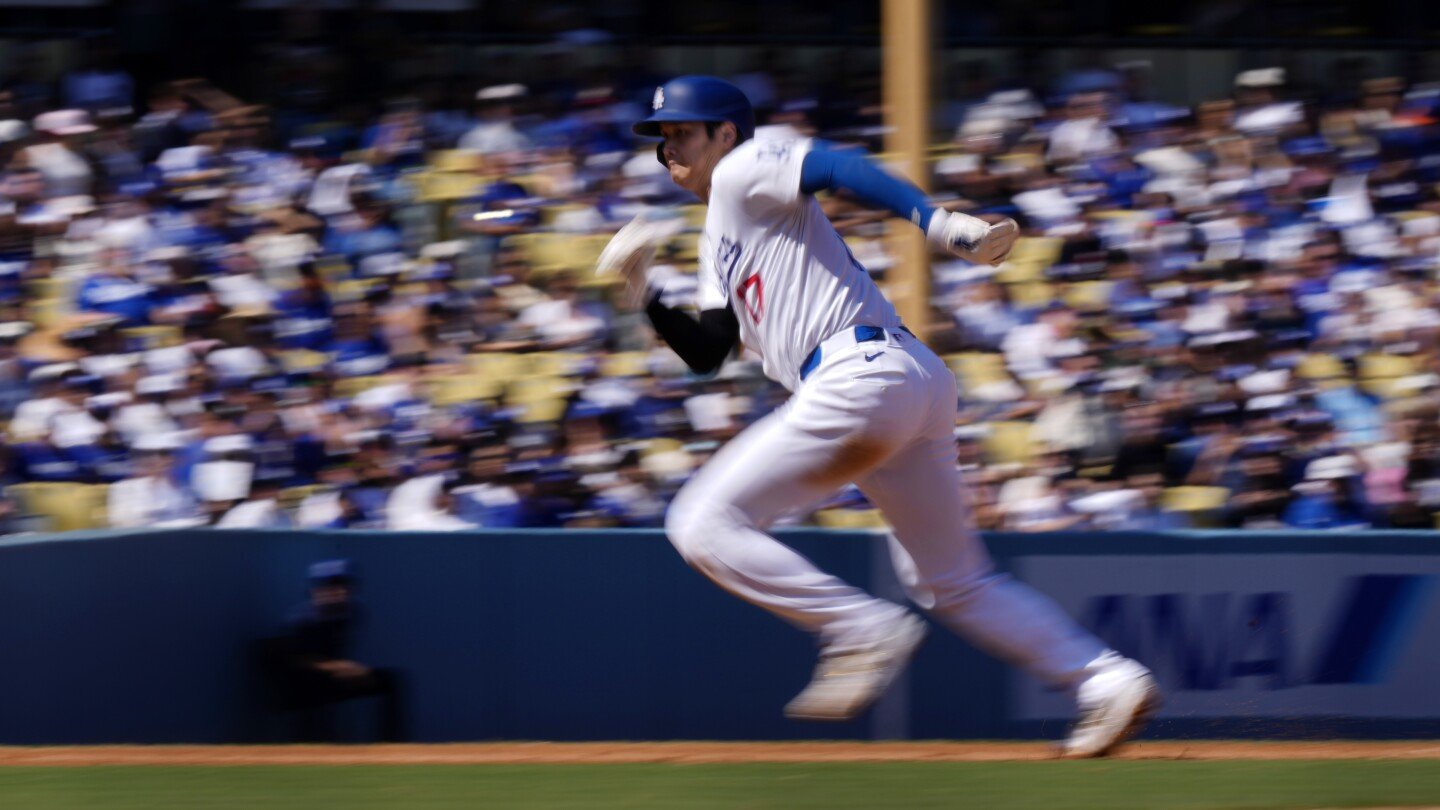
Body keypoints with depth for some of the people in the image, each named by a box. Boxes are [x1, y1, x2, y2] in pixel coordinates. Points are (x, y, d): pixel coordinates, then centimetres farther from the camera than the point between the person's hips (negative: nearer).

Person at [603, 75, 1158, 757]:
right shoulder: (720, 240, 30)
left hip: (862, 374, -10)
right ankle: (1108, 682, 9)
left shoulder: (745, 169, 3)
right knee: (952, 582, 14)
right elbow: (706, 352, 28)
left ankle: (866, 630, -14)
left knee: (704, 524, -8)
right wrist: (643, 294, 14)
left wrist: (938, 223, -29)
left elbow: (837, 168, -15)